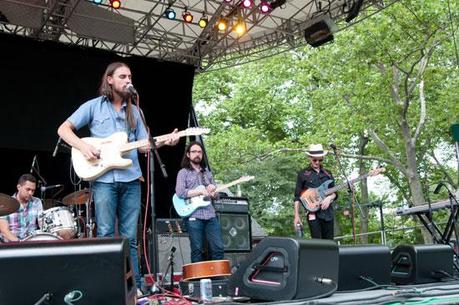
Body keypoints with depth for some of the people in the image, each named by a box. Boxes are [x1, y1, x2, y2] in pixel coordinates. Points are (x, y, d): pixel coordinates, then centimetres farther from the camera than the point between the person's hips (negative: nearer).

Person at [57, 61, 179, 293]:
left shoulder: (134, 111, 16)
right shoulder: (93, 106, 5)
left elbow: (144, 145, 13)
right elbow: (63, 129, 3)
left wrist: (164, 142, -5)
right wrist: (83, 146, -14)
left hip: (131, 179, 4)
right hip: (104, 179, -3)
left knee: (129, 237, 6)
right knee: (105, 235, -3)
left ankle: (134, 287, 11)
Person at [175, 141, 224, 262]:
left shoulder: (207, 172, 20)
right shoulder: (183, 172, 4)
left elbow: (217, 195, 20)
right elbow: (180, 193, -12)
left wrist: (212, 191, -4)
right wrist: (201, 191, -12)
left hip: (210, 215, 5)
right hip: (193, 216, -5)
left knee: (218, 248, 0)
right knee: (197, 250, -1)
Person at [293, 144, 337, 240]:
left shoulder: (328, 174, 16)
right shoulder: (303, 174, 5)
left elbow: (334, 192, 18)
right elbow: (297, 197, 3)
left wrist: (329, 197, -7)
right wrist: (297, 216, -5)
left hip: (327, 212, 4)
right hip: (313, 212, -4)